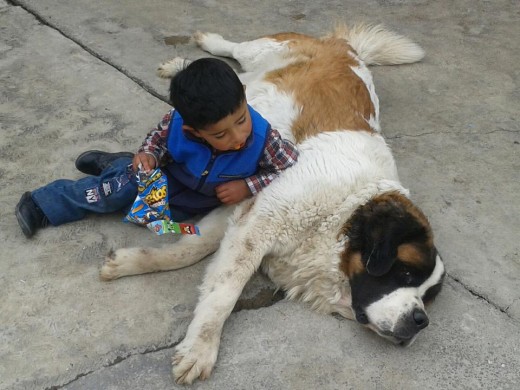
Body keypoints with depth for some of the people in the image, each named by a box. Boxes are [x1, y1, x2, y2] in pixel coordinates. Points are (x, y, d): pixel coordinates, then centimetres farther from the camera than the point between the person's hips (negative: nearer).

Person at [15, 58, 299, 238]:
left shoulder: (262, 137, -37)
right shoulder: (177, 123, -33)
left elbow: (295, 166, -24)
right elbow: (158, 137, -10)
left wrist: (248, 186, -31)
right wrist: (148, 155, -32)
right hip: (168, 175, 0)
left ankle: (113, 166, 26)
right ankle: (43, 204, 7)